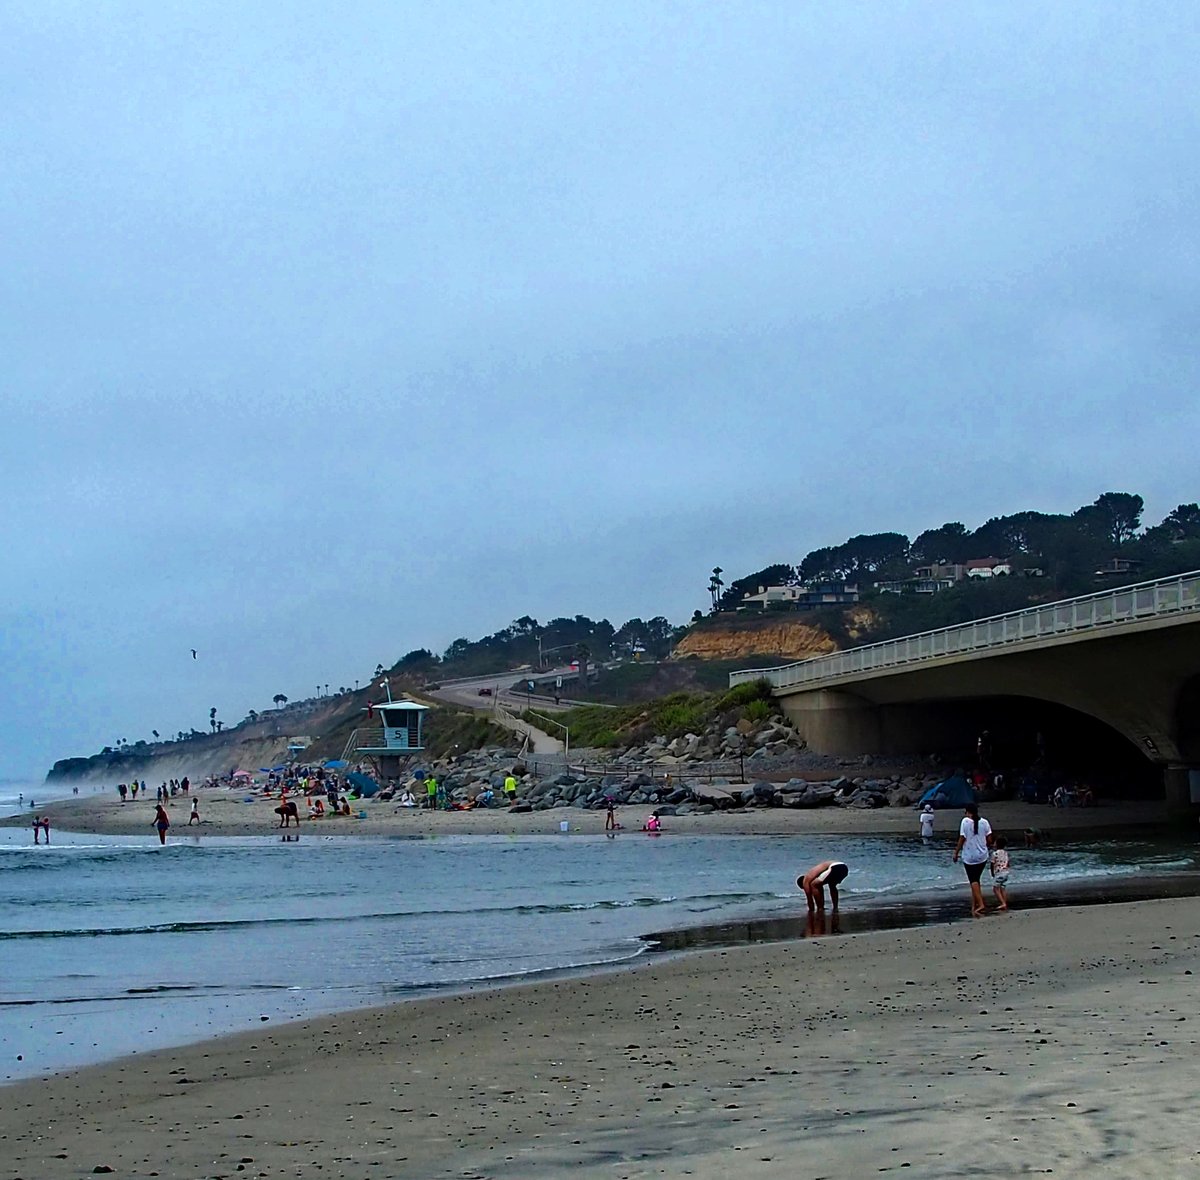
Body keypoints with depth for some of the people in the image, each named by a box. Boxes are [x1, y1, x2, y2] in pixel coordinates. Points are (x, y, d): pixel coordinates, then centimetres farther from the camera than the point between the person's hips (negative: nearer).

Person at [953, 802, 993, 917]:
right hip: (982, 856, 4)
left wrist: (956, 853, -2)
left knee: (973, 881, 0)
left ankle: (981, 904, -14)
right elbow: (989, 840, 1)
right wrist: (988, 849, 21)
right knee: (976, 880, 16)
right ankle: (974, 906, 18)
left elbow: (962, 839, -12)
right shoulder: (984, 822, 0)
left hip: (969, 857, -4)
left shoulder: (965, 821, -12)